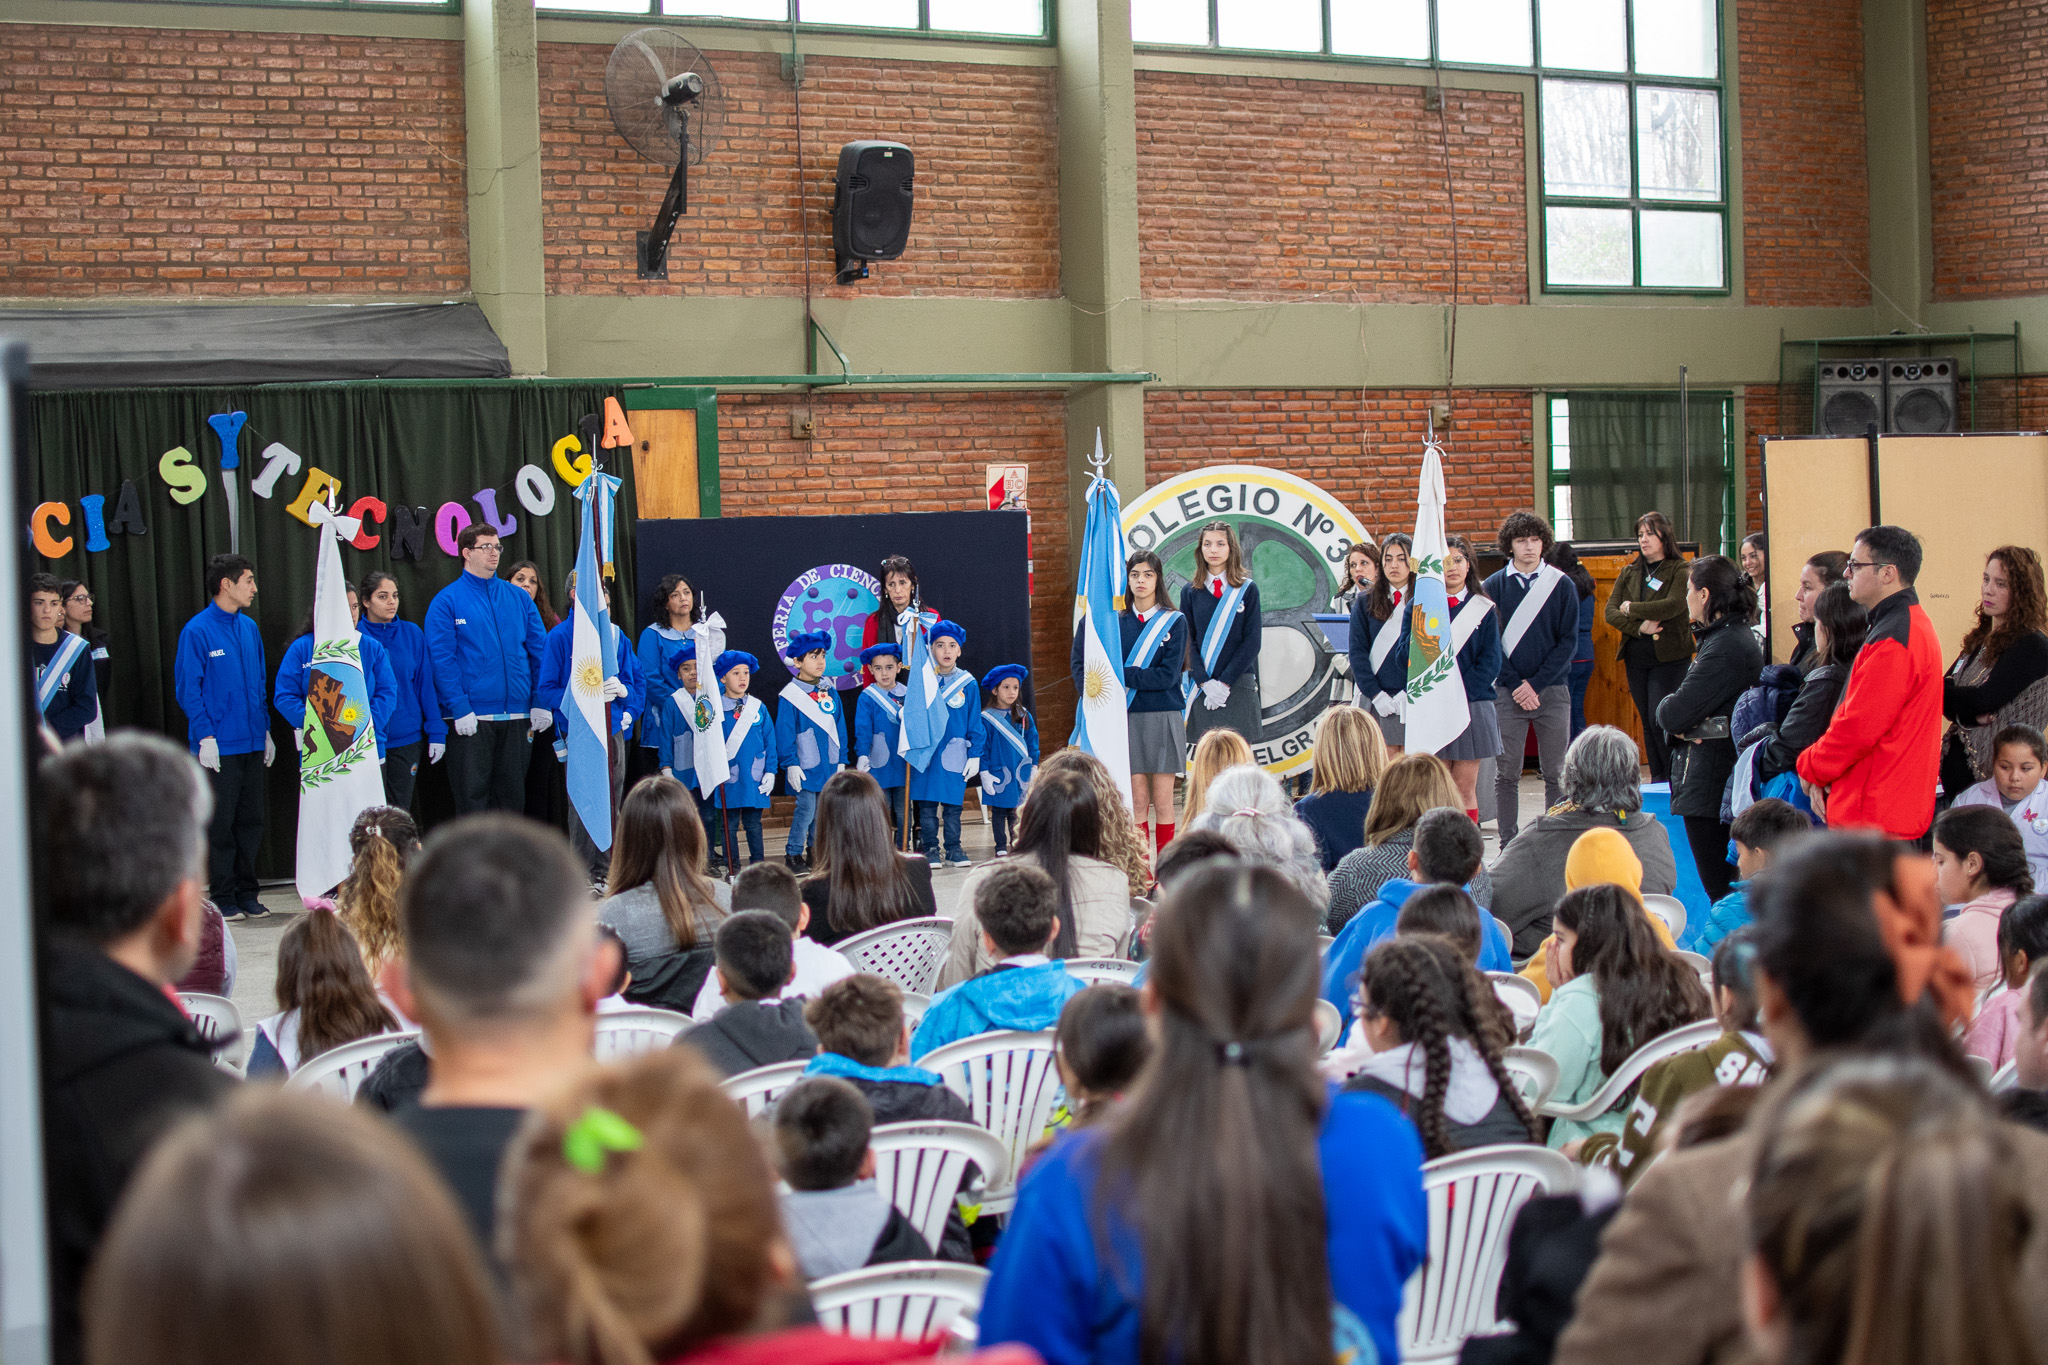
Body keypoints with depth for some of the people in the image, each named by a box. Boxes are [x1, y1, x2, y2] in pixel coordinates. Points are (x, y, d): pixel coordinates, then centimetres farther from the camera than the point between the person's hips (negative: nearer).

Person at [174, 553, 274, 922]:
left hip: (253, 744, 6)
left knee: (251, 821, 9)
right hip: (219, 747, -6)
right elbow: (188, 690, -10)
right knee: (221, 823, 0)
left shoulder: (249, 628, 11)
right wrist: (206, 737, -15)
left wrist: (265, 730, 13)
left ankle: (247, 893, 17)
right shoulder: (197, 631, -9)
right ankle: (223, 897, 6)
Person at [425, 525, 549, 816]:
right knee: (472, 795, -2)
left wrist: (542, 703, 1)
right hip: (471, 720, -4)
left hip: (516, 716, 4)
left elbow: (540, 651, 10)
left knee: (512, 796, 9)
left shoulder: (518, 598, 12)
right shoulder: (446, 602, -1)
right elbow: (442, 660, -7)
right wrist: (460, 710, -16)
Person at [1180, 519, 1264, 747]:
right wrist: (1205, 683, -10)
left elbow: (1252, 641, -2)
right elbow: (1188, 642, 5)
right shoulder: (1190, 593, 9)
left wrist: (1225, 682, -11)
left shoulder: (1247, 590, 4)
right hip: (1202, 691, 1)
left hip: (1238, 686, -1)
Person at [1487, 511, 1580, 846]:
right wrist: (1517, 685, -9)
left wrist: (1536, 683, -9)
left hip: (1552, 691, 0)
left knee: (1556, 774, 1)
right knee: (1507, 774, 1)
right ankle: (1509, 846, 6)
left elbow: (1568, 641, 0)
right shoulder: (1493, 586, 4)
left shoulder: (1562, 586, 4)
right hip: (1507, 693, 0)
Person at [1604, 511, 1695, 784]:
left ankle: (1675, 778, -2)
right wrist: (1640, 626, -14)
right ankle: (1657, 780, 14)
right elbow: (1610, 613, 3)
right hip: (1636, 657, 5)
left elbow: (1673, 605, -18)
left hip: (1669, 656, -5)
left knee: (1660, 720, -12)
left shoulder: (1680, 570, -2)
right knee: (1647, 721, 8)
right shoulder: (1629, 572, 13)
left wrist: (1630, 608, -9)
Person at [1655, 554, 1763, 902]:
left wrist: (1667, 707, 1)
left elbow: (1673, 714, -22)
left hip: (1709, 788, -10)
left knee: (1720, 889, -7)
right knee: (1724, 886, 14)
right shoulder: (1735, 638, 16)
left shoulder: (1724, 649, -18)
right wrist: (1678, 722, -7)